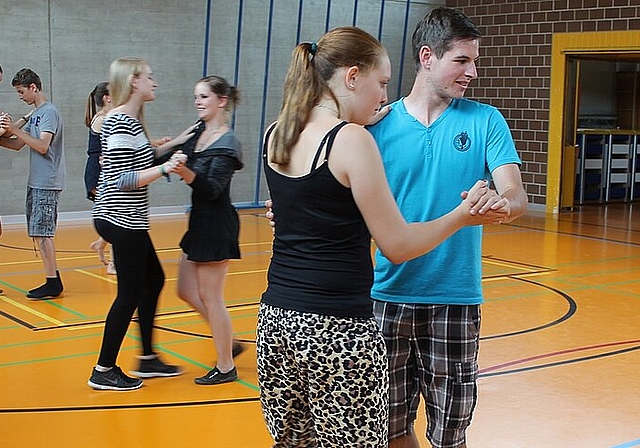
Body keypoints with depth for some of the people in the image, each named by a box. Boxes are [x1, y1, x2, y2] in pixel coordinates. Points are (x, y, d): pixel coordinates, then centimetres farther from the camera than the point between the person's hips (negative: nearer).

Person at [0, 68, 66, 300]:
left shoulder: (49, 112, -11)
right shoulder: (36, 114, 17)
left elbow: (42, 146, -21)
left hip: (47, 183, -9)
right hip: (36, 182, 9)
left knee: (42, 232, -9)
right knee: (38, 232, 11)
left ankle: (52, 283, -6)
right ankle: (54, 279, 15)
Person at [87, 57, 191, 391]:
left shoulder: (128, 120, 12)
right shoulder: (121, 122, -18)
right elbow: (122, 179, -22)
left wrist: (172, 146, 17)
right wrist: (165, 168, -30)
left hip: (127, 221, 10)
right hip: (123, 221, -10)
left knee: (153, 280, 18)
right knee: (130, 293, -1)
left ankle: (147, 359, 28)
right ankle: (104, 371, 10)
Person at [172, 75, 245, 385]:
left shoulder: (227, 144, -17)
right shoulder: (198, 131, 7)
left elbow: (212, 189, -25)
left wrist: (184, 171, -41)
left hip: (217, 226, -9)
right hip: (199, 221, 9)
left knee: (210, 297, 0)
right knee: (187, 291, 16)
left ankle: (225, 367, 13)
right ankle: (230, 343, 29)